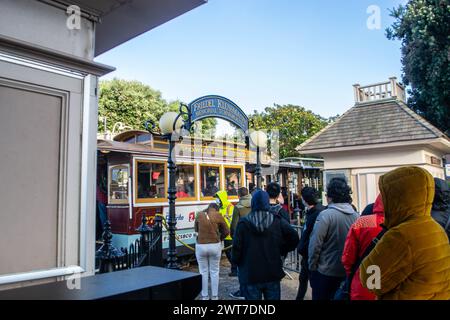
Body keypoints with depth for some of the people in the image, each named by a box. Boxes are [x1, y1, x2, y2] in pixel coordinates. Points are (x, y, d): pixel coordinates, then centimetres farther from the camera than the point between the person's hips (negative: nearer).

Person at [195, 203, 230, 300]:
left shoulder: (199, 215, 3)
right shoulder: (218, 215, -3)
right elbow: (226, 231, 1)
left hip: (201, 246, 1)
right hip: (215, 245, -1)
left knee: (203, 272, 12)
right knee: (214, 272, 13)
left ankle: (205, 296, 18)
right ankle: (214, 296, 19)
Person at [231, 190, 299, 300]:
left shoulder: (243, 223, -10)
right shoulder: (277, 221, -4)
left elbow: (236, 248, -8)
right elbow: (294, 238, -7)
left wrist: (237, 262, 11)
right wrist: (282, 251, 6)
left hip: (251, 275, -2)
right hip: (273, 274, 2)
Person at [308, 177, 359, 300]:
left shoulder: (326, 215, -20)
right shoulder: (356, 215, -5)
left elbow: (315, 244, -19)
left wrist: (312, 266, -5)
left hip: (325, 272, -4)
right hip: (348, 272, 5)